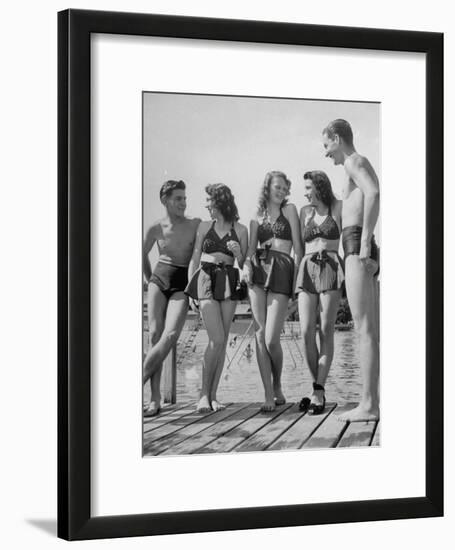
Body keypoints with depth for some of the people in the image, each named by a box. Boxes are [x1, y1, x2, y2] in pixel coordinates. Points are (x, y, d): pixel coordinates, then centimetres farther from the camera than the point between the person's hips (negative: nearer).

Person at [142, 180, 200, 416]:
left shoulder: (195, 224, -2)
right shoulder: (156, 228, 3)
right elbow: (143, 255, 21)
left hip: (182, 284, -1)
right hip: (159, 280, 1)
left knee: (170, 335, -23)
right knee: (154, 334, -10)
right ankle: (155, 399, -10)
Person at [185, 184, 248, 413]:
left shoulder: (240, 230, 6)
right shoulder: (204, 227, 9)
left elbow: (244, 265, 9)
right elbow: (194, 259, 10)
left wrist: (238, 253, -12)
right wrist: (190, 291, 3)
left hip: (228, 282, 1)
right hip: (206, 280, -1)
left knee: (222, 342, -1)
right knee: (216, 339, -13)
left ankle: (212, 394, 5)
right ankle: (204, 393, -6)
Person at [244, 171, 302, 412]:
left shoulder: (290, 210, 11)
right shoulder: (256, 218, 19)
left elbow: (297, 246, 6)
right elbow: (251, 249, 13)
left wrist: (298, 277, -2)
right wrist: (247, 264, -9)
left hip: (282, 272, -3)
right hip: (259, 270, 3)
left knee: (271, 338, -12)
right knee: (260, 335, -6)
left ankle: (277, 387, 13)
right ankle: (268, 395, -3)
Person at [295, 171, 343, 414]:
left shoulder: (338, 208, 7)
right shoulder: (305, 211, 18)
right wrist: (297, 276, 16)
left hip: (330, 269, -4)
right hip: (307, 270, 4)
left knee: (326, 331, -8)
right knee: (306, 333, -7)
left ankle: (318, 392, -8)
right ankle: (318, 389, 5)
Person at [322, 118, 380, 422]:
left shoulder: (355, 161, -4)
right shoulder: (365, 166, 26)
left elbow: (373, 193, -24)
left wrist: (364, 243, -25)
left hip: (356, 248, -10)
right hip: (366, 253, 10)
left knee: (365, 329, -12)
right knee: (372, 331, 8)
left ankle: (368, 405, -13)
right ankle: (374, 401, 9)